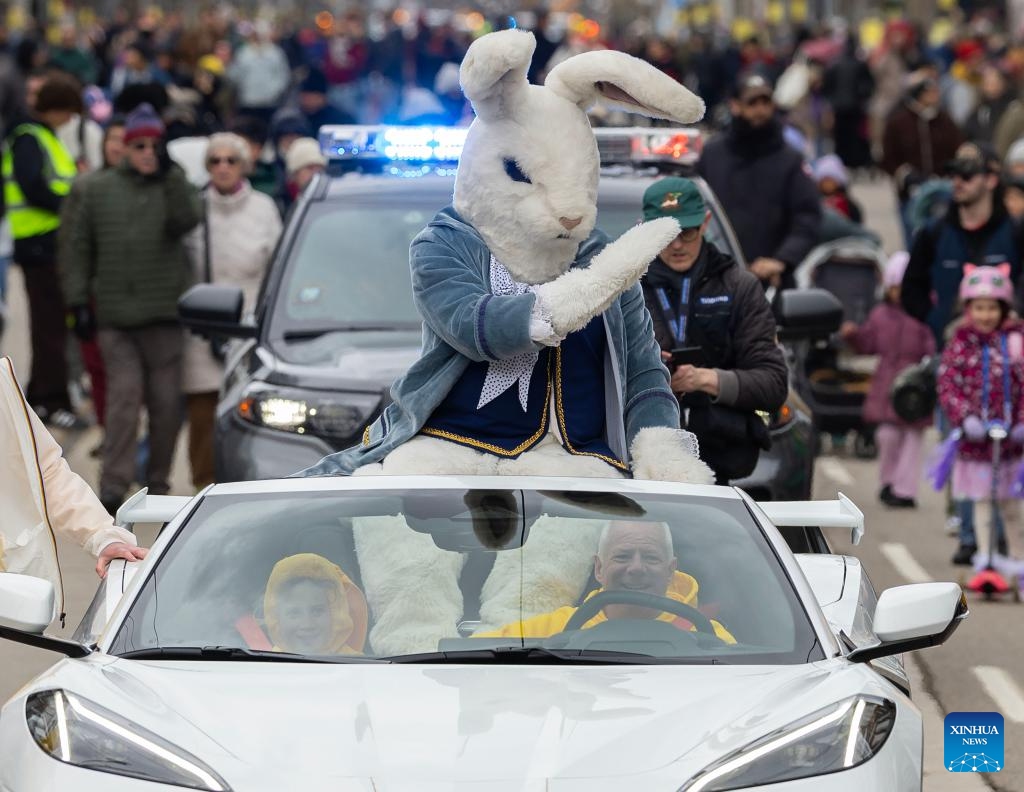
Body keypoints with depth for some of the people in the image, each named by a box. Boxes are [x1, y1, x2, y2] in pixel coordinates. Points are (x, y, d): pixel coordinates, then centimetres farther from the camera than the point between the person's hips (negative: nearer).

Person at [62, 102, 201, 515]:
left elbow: (186, 220, -14)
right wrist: (79, 300, 4)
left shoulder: (175, 186, 7)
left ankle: (158, 483, 16)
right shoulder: (98, 189, 8)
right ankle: (114, 484, -15)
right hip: (114, 314, -1)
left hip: (164, 313, 1)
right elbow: (80, 248, 10)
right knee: (124, 394, -12)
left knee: (166, 401, 4)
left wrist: (169, 176, -21)